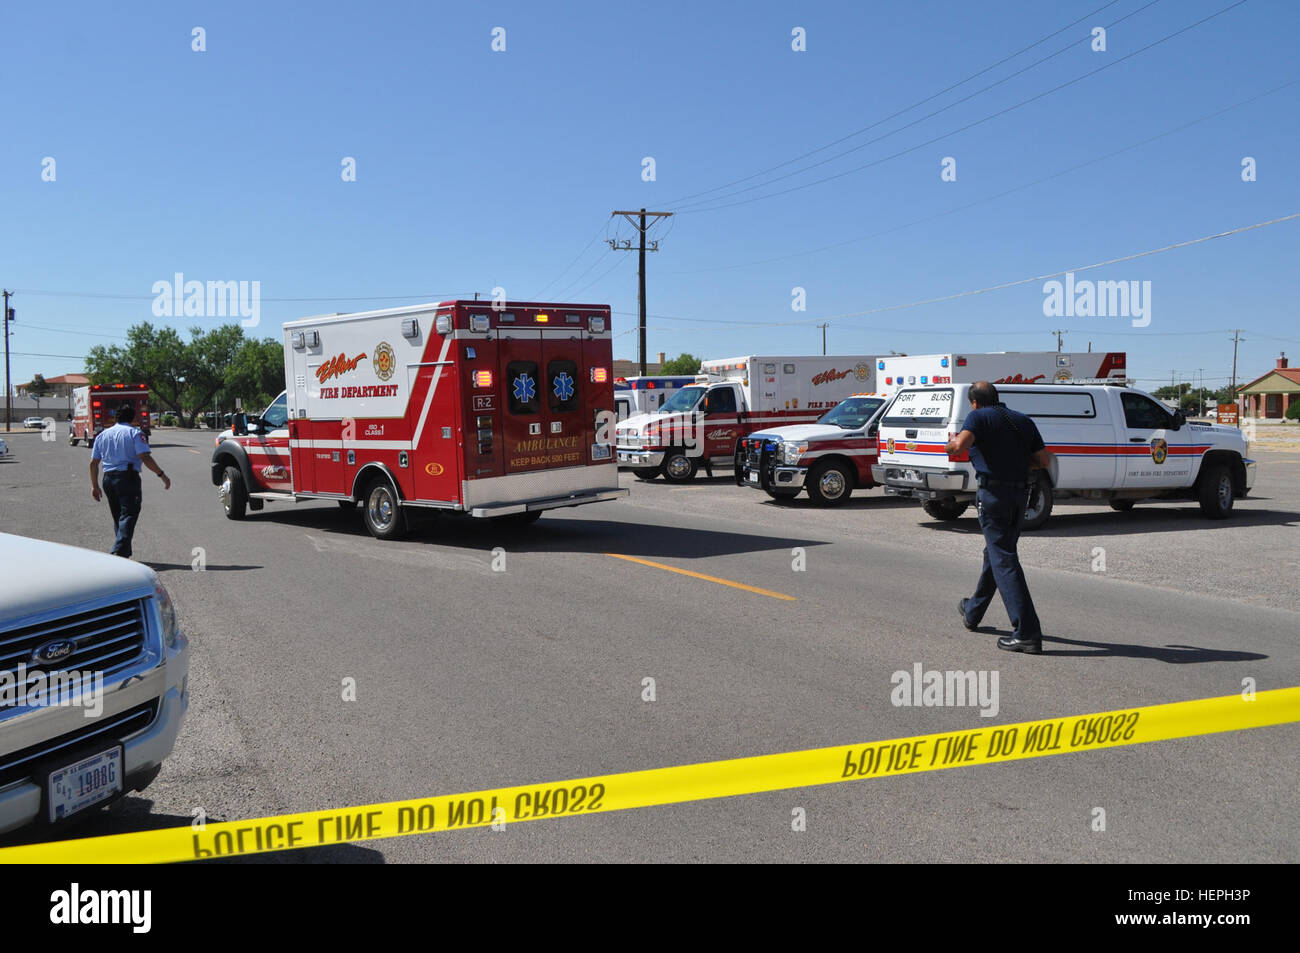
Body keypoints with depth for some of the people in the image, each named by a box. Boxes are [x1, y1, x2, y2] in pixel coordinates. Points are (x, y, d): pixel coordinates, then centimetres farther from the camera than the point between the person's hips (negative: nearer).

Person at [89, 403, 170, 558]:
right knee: (128, 515, -8)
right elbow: (145, 457, -15)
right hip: (128, 477, -6)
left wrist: (94, 485, 20)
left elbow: (93, 463, 14)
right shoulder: (135, 433, -2)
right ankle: (119, 551, -22)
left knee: (117, 517, 16)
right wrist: (161, 475, -12)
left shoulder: (103, 434, 16)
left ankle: (124, 554, 21)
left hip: (108, 479, 6)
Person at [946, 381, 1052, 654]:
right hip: (1021, 494, 7)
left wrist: (951, 443, 2)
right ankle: (973, 612, 40)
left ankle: (1027, 634, -14)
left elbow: (960, 446, -20)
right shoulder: (1023, 420, 17)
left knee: (1004, 561, -8)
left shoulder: (979, 417, -2)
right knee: (995, 553, 22)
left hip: (993, 493, -7)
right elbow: (1044, 461, 14)